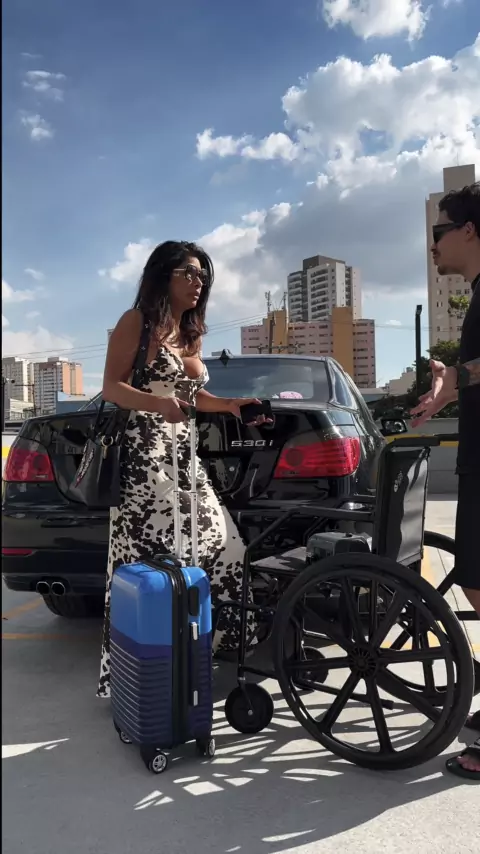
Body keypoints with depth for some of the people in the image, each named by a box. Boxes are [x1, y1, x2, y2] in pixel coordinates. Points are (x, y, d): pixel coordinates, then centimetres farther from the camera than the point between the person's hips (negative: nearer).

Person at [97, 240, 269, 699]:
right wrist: (157, 403, -28)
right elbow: (111, 387, -10)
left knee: (217, 547, 4)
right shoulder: (136, 322, -1)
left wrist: (229, 404, 9)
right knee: (143, 561, -12)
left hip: (184, 453, 8)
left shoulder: (192, 333, 21)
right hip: (143, 453, -8)